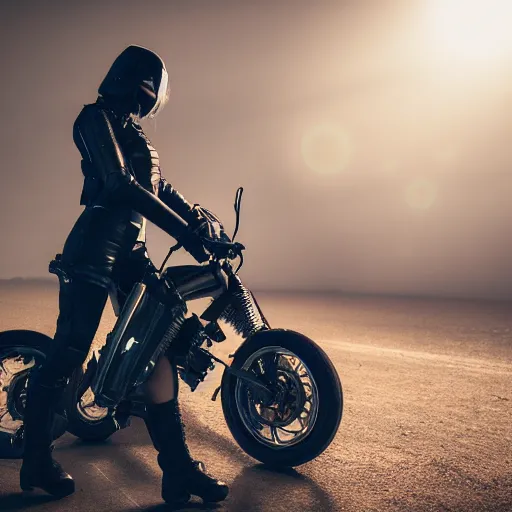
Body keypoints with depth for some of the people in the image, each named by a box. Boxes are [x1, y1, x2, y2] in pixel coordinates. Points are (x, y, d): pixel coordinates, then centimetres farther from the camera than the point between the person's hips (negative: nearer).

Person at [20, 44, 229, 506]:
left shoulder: (134, 131, 23)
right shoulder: (97, 117, -4)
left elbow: (159, 186, 18)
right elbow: (120, 184, -18)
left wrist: (201, 219, 3)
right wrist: (184, 230, -21)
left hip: (132, 249, 9)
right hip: (96, 247, -8)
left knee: (161, 346, 0)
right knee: (67, 355, -3)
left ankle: (178, 467, 4)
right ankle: (36, 461, 17)